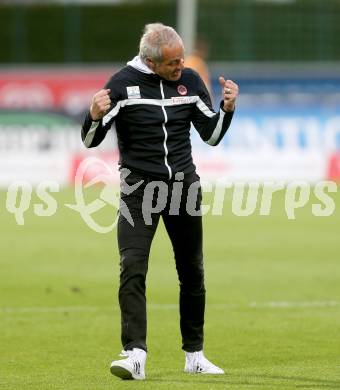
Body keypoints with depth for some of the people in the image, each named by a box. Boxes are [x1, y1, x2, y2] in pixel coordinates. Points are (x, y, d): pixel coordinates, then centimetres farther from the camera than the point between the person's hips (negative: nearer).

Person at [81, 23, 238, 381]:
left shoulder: (190, 81, 3)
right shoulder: (123, 83, -8)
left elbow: (212, 135, 9)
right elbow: (90, 140, -7)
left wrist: (227, 108, -9)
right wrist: (95, 115, -28)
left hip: (183, 186, 3)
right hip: (139, 189, -3)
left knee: (192, 272, 9)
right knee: (132, 268, -17)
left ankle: (194, 355, 21)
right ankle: (135, 355, -22)